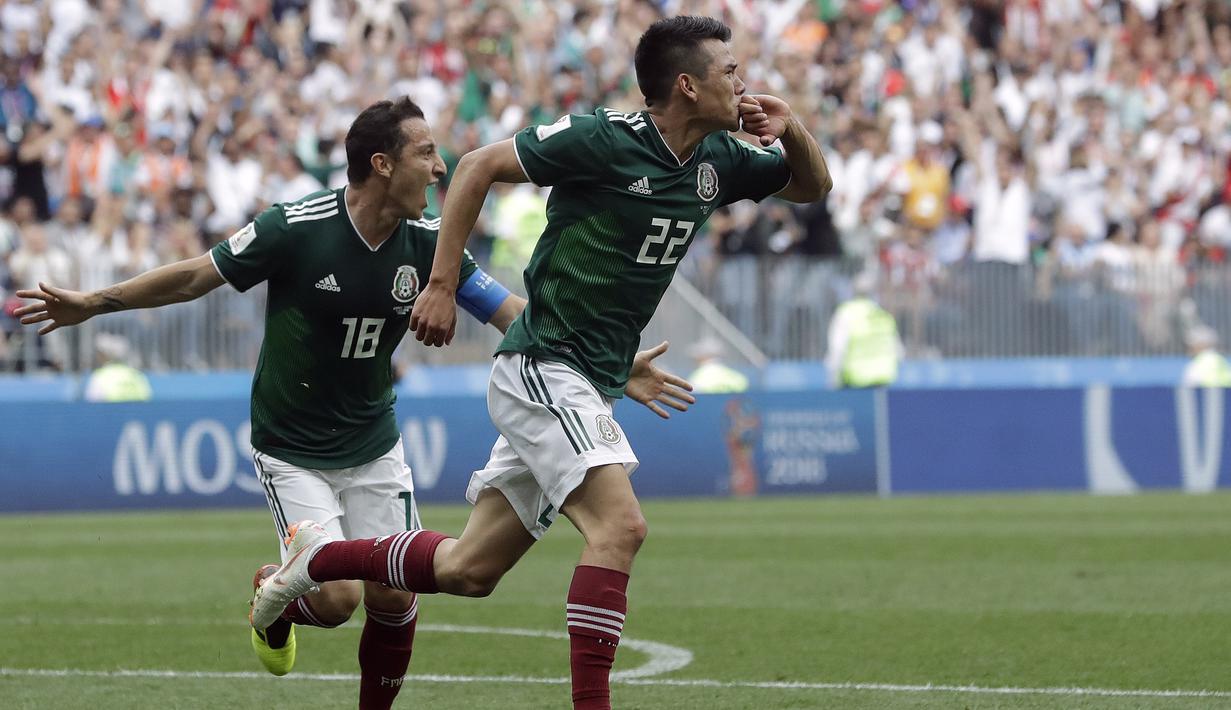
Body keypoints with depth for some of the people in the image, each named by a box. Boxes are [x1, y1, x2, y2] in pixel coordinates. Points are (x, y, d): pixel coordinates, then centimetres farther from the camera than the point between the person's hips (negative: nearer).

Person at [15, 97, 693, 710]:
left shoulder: (427, 243, -9)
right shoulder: (296, 227, -21)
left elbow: (512, 313, -3)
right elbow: (197, 276, -9)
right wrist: (94, 303, -9)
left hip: (374, 449, 4)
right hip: (291, 450, -4)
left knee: (393, 596, -4)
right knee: (336, 597, -14)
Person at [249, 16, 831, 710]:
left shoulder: (720, 160, 6)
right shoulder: (605, 138, -15)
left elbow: (812, 186, 19)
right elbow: (478, 167, -8)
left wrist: (793, 130, -4)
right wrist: (442, 286, -11)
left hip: (589, 389, 8)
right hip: (542, 369, -8)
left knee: (470, 570, 10)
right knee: (621, 524, -24)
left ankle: (318, 556, 27)